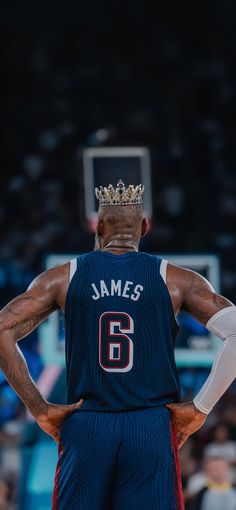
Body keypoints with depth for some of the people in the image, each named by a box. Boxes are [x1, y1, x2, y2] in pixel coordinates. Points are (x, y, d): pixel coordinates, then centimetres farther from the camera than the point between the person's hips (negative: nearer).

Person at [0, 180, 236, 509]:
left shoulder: (63, 278, 8)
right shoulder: (177, 280, 5)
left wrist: (39, 409, 2)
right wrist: (200, 407, -1)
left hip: (84, 429, 1)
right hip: (153, 429, -1)